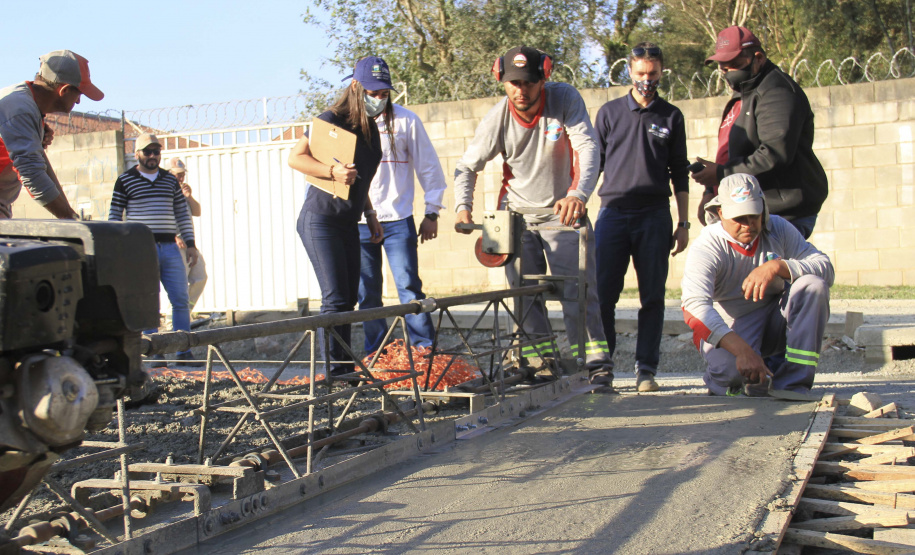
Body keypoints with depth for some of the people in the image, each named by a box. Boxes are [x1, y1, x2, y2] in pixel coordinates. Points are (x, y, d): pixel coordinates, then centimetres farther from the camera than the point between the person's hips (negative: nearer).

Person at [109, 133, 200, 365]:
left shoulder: (170, 180, 15)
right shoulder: (125, 180, 3)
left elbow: (182, 214, 17)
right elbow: (115, 215, 3)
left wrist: (191, 244, 10)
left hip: (169, 248, 4)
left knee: (181, 300, 0)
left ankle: (184, 351, 6)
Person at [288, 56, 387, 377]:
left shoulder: (370, 128, 12)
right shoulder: (333, 120, -13)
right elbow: (295, 158, -14)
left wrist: (370, 215, 20)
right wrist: (332, 171, -28)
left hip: (348, 224, 8)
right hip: (320, 221, -8)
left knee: (348, 300, 7)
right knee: (335, 298, -12)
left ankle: (345, 369, 13)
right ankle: (332, 369, -8)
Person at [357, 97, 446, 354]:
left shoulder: (405, 120, 2)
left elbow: (428, 165, 6)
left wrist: (431, 212, 4)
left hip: (397, 220, -2)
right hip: (358, 222, 2)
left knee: (408, 286, -8)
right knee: (367, 294, 5)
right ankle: (375, 356, 14)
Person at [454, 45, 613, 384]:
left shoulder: (565, 99, -16)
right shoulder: (497, 119, -12)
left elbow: (588, 147, -27)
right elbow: (467, 166, -4)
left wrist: (579, 194, -44)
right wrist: (463, 206, -23)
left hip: (562, 212, -2)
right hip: (516, 214, 2)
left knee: (577, 289, -7)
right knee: (524, 292, 2)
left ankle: (597, 365, -1)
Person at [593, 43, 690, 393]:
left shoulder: (671, 117, 12)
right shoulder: (610, 112, 11)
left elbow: (680, 174, 14)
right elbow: (593, 164, 13)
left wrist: (683, 223, 8)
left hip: (655, 215, 0)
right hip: (613, 212, 0)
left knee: (653, 295, 0)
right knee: (603, 294, -5)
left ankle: (646, 369, 6)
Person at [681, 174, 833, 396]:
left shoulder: (778, 229, -6)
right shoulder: (705, 248, -19)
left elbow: (827, 269, -13)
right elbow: (695, 306, -36)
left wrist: (777, 266, -32)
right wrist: (742, 350, -49)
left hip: (779, 322, 4)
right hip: (738, 330, -4)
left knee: (813, 285, -25)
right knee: (728, 367, -37)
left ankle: (793, 384, -22)